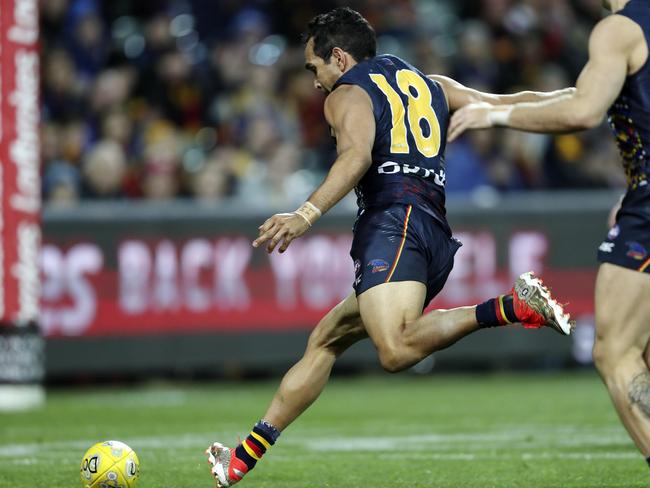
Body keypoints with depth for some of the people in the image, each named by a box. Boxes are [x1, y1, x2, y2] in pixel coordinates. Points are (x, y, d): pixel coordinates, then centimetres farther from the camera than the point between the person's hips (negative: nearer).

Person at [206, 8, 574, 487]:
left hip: (393, 223, -9)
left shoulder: (348, 93, 7)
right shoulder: (429, 84, 28)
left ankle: (513, 307, -37)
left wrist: (306, 215, -27)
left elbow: (357, 155, -14)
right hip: (438, 237, 9)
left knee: (396, 352, -30)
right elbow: (509, 105, 29)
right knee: (325, 339, 17)